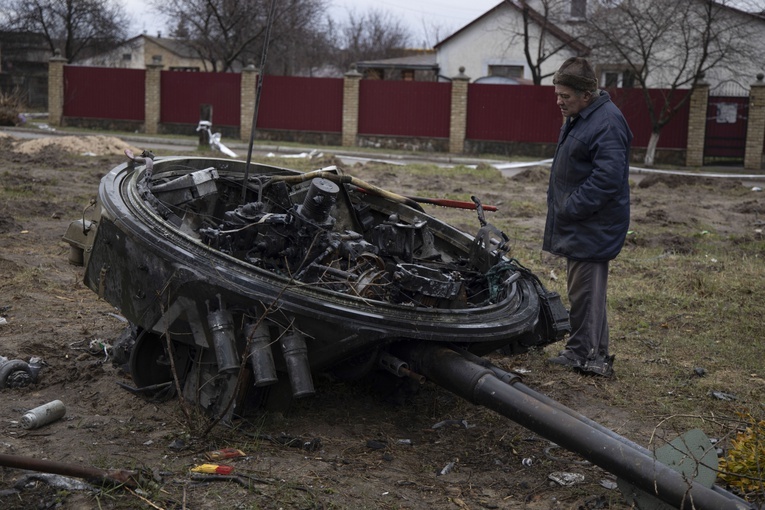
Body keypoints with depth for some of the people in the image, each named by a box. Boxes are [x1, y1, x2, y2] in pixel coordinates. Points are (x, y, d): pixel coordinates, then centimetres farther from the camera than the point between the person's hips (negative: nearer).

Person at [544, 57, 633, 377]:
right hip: (576, 225, 10)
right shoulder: (578, 119, 15)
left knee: (586, 293, -6)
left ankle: (594, 358, 2)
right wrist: (562, 210, 16)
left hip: (592, 230, -10)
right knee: (579, 292, 16)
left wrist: (569, 209, -20)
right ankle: (579, 351, 25)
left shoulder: (607, 123, -19)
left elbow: (606, 179, -26)